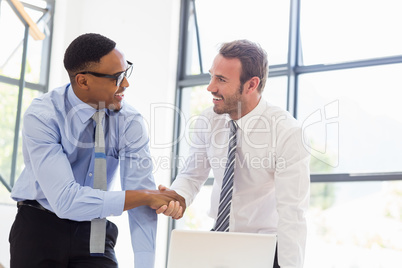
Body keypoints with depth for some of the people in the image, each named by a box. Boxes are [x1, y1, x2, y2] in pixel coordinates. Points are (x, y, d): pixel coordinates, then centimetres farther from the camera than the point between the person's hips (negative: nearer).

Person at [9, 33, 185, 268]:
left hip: (95, 233, 3)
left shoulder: (130, 122, -10)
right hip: (40, 227, -3)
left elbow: (141, 196, -15)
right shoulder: (42, 116, -20)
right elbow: (65, 200, -29)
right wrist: (146, 196, -28)